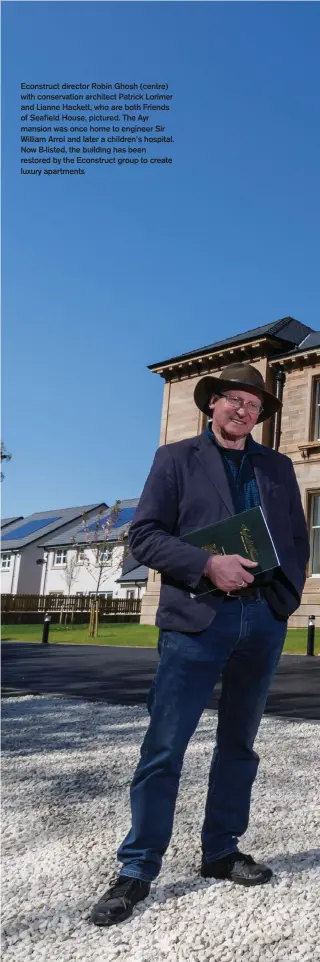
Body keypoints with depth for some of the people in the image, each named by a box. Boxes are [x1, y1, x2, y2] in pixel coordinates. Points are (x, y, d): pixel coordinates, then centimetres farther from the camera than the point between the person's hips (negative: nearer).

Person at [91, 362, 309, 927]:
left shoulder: (277, 467, 16)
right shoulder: (176, 459, 5)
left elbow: (297, 538, 16)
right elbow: (143, 536, -3)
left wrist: (289, 593, 0)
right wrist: (208, 564, -15)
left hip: (264, 620, 4)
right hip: (197, 618, -4)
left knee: (238, 743, 14)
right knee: (164, 747, -2)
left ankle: (220, 852, 29)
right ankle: (137, 871, 11)